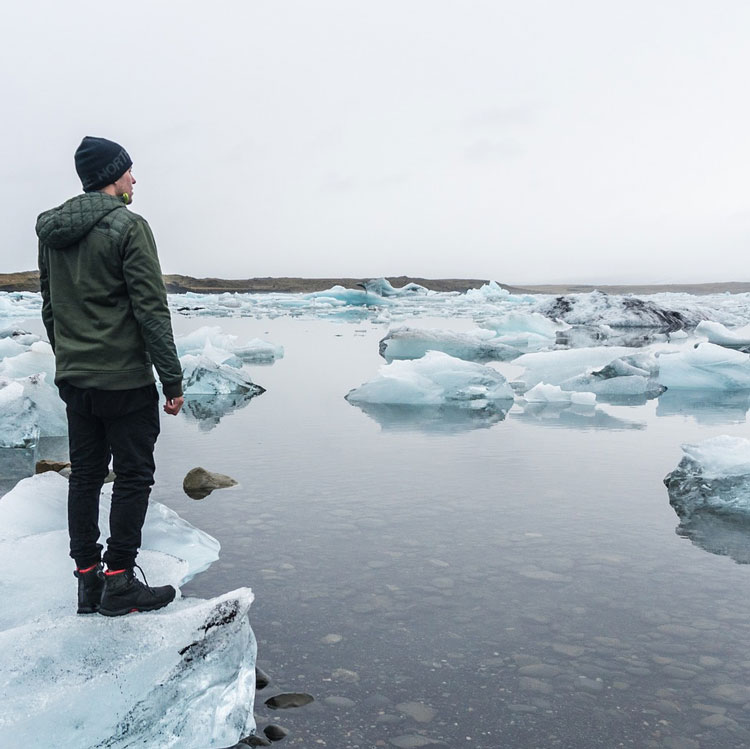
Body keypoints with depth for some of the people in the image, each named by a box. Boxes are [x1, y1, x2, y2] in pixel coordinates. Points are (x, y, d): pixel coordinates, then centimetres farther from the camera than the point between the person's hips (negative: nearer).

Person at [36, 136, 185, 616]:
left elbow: (49, 308, 17)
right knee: (133, 477, 1)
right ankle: (118, 584, 5)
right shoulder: (127, 226, -12)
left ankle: (88, 579, 19)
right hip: (124, 379, -7)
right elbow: (152, 309, -15)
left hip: (73, 378, 8)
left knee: (85, 476, 12)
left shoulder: (51, 231, 12)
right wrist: (172, 379, -12)